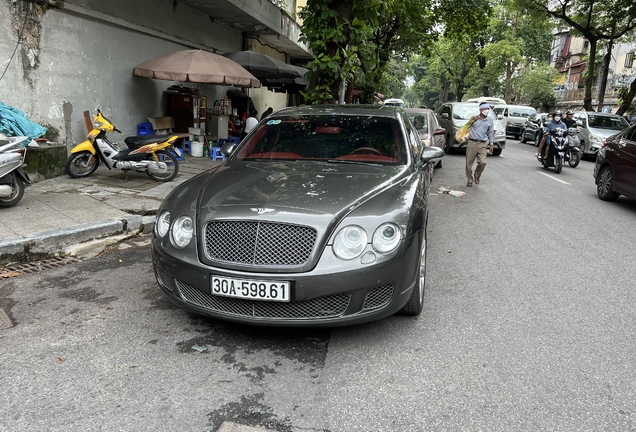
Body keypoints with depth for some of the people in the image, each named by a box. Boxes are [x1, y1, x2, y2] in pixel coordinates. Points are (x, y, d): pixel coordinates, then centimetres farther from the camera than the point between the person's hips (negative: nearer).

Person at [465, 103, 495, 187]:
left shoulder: (490, 121, 13)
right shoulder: (474, 118, 5)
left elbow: (491, 133, 19)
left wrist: (491, 144, 15)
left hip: (483, 144, 1)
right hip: (472, 143, -1)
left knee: (482, 162, -12)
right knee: (469, 162, 1)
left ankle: (477, 176, 15)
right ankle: (470, 180, 18)